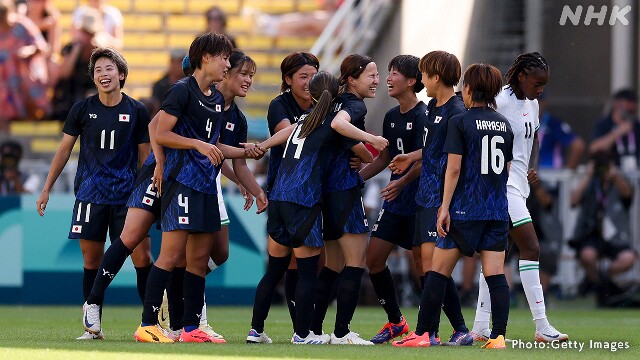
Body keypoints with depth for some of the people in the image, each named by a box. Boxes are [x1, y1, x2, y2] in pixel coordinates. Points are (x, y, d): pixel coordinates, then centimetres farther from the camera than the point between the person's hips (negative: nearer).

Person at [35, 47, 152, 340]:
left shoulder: (137, 112, 2)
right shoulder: (82, 109, 4)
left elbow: (145, 157, 9)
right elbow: (64, 150, 11)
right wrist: (46, 190, 10)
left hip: (127, 195, -1)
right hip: (90, 194, 1)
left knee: (141, 257, -8)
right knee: (92, 261, 1)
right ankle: (92, 327, 7)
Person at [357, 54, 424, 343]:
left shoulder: (423, 116, -13)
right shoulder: (391, 117, 13)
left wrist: (402, 181, -33)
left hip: (419, 198, -8)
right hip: (395, 200, 8)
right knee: (374, 259, 5)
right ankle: (395, 322, 19)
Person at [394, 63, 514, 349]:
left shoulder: (459, 122, -7)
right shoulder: (504, 124, 9)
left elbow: (454, 168, -12)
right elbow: (507, 170, 14)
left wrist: (444, 207, -9)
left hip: (465, 209, -5)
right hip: (498, 212, 5)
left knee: (438, 272, 3)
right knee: (496, 274, 2)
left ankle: (423, 333, 5)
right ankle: (499, 336, -5)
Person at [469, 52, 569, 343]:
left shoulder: (532, 104, 12)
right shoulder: (501, 102, -15)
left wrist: (533, 167, 9)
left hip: (518, 185, 9)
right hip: (502, 185, -9)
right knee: (531, 248, -13)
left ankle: (481, 327, 13)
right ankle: (542, 327, -14)